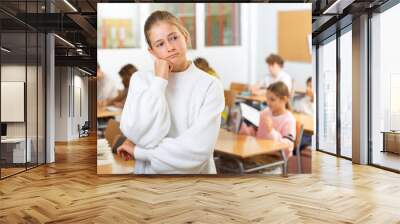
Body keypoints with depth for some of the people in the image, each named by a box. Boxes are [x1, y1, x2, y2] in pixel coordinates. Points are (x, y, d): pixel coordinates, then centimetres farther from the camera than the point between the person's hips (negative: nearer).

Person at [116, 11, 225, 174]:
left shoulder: (210, 85, -9)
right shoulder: (141, 79, -2)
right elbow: (147, 138, -14)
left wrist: (138, 151, -11)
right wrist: (159, 80, -13)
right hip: (149, 172, 2)